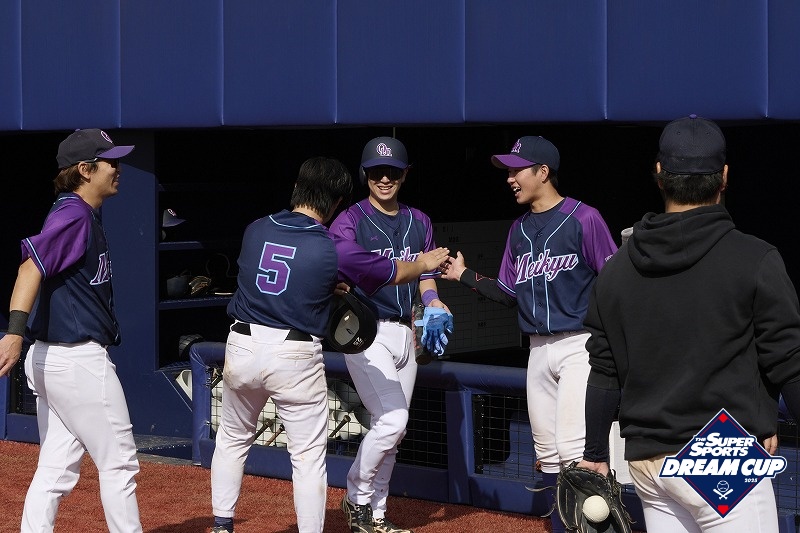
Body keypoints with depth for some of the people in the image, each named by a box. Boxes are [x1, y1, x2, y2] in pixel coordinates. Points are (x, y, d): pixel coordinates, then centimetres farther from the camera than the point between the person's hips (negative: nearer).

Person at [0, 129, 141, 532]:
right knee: (118, 463, 2)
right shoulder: (74, 216, -14)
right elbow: (33, 264, -27)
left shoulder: (85, 215, 15)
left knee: (56, 470, 9)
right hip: (80, 359, -9)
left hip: (50, 358, 9)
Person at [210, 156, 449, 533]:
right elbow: (395, 273, 6)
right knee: (308, 456, 5)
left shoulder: (255, 230, 2)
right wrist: (424, 263, 26)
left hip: (242, 347, 4)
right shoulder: (334, 250, -9)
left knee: (232, 439, 22)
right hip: (295, 358, -4)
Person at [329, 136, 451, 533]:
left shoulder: (419, 222, 13)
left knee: (392, 429, 9)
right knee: (392, 419, -17)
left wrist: (433, 301, -5)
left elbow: (426, 277, 17)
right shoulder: (351, 221, -4)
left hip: (404, 332, 6)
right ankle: (357, 499, 2)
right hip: (366, 332, -6)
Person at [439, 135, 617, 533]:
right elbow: (509, 294, 15)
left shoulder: (583, 219, -8)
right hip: (539, 349, 7)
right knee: (547, 453, 9)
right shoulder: (519, 230, 13)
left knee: (573, 449, -17)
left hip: (580, 346, -7)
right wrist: (465, 276, 3)